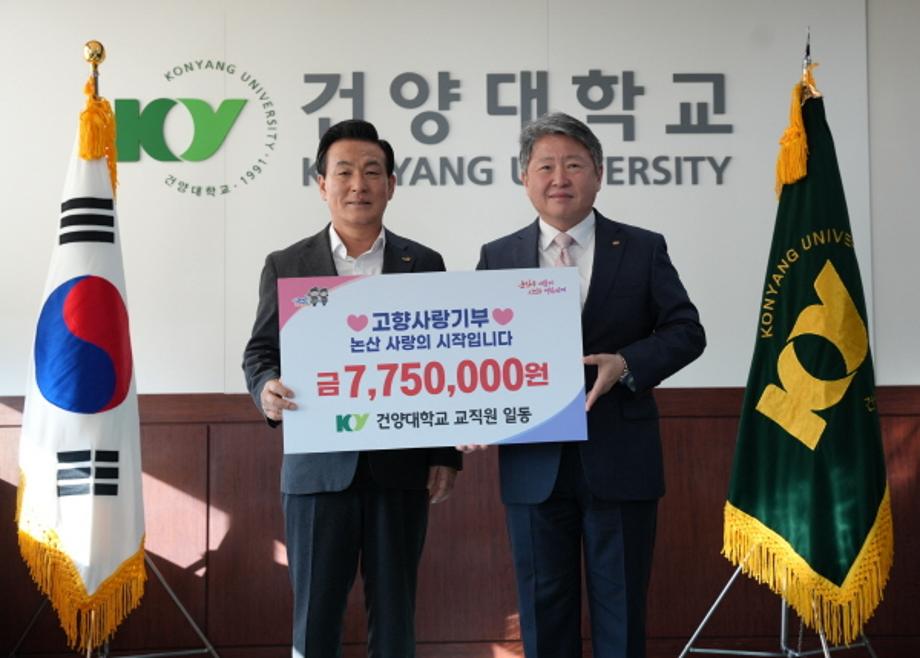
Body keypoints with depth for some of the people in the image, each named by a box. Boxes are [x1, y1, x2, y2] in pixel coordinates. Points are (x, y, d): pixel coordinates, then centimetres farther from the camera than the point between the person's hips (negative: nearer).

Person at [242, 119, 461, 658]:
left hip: (401, 467, 1)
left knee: (394, 612, 7)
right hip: (318, 467, 0)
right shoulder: (287, 265, 6)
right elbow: (260, 352, 6)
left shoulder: (424, 264, 7)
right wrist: (268, 390, -18)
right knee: (315, 614, 3)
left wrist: (447, 457, 2)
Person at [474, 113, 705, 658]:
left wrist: (626, 364, -16)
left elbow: (686, 331, 1)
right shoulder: (498, 258, 8)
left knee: (621, 610, 7)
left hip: (620, 461, -1)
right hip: (533, 464, 1)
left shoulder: (643, 249, 4)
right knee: (543, 610, 9)